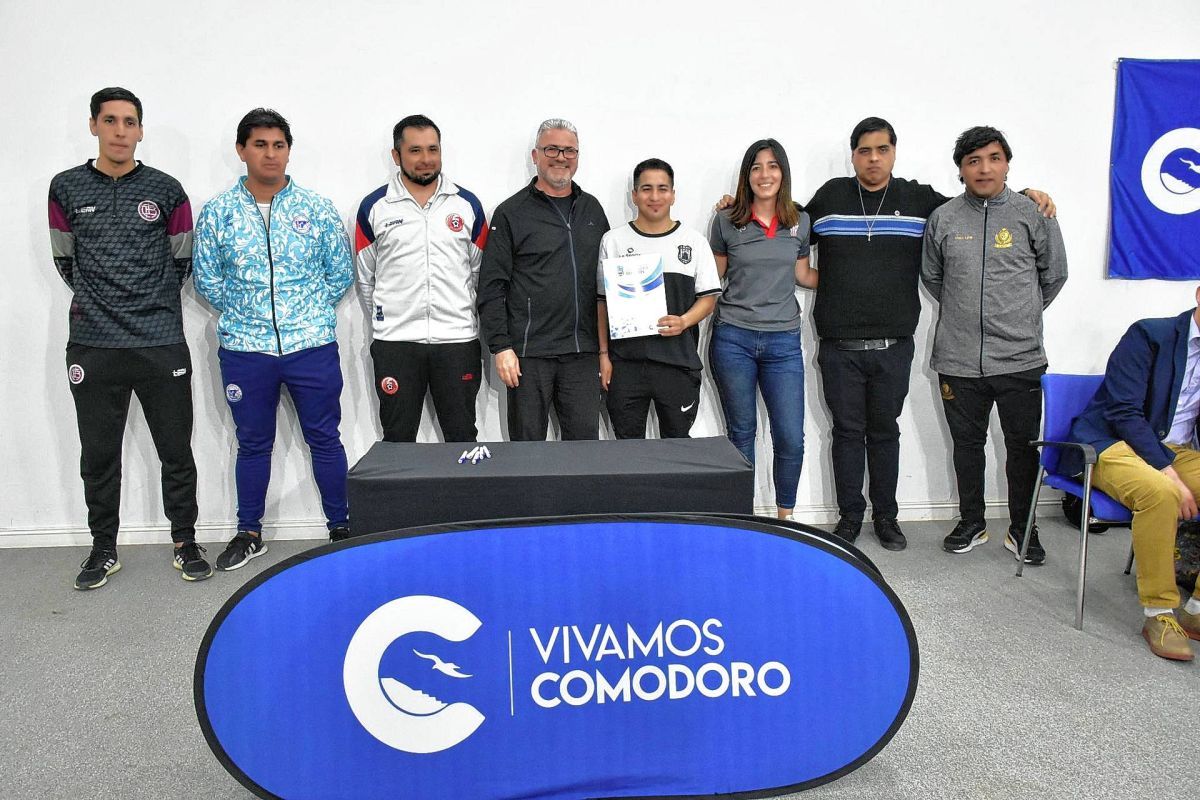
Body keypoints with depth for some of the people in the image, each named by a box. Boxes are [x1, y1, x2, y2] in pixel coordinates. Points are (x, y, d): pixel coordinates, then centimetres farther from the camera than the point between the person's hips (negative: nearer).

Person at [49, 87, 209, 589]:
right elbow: (65, 259, 15)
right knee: (98, 454, 10)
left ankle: (185, 542, 21)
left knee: (176, 450, 6)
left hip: (162, 344, -1)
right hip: (92, 345, 1)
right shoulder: (66, 188, 5)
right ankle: (103, 549, 25)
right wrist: (98, 303, 13)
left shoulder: (166, 190, 2)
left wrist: (152, 304, 12)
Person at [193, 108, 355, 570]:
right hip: (244, 349, 1)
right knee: (253, 444, 13)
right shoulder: (217, 213, 2)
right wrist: (246, 315, 6)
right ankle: (249, 534, 28)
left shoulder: (317, 209, 1)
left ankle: (341, 528, 21)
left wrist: (309, 315, 5)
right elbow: (208, 281, 8)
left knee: (325, 440, 7)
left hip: (312, 346, -1)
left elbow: (341, 274, 6)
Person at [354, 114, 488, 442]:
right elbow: (365, 277, 10)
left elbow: (478, 271, 11)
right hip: (395, 342, 0)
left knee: (463, 440, 8)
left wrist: (461, 316, 9)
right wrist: (386, 321, 11)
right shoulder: (374, 207, 3)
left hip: (457, 340, 1)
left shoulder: (468, 204, 5)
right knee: (397, 442, 9)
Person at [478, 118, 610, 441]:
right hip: (529, 352, -3)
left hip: (583, 352, 4)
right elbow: (491, 287, -4)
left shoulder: (592, 208, 14)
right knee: (527, 444, 5)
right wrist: (500, 347, -10)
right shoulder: (511, 213, 0)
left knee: (586, 443, 6)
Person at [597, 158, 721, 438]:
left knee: (677, 444, 9)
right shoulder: (613, 240, 6)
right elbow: (603, 302, 8)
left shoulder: (693, 240, 7)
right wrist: (604, 354, 2)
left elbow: (708, 296, 6)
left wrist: (683, 321, -13)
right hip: (625, 361, 0)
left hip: (678, 362, 0)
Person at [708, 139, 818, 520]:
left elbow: (803, 275, 16)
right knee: (741, 434, 10)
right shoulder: (726, 221, 1)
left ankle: (785, 517, 21)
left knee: (791, 440, -1)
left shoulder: (800, 222, 7)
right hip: (733, 338, -1)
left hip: (783, 342, 2)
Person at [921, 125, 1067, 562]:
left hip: (1020, 358, -1)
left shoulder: (1033, 214, -1)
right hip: (959, 358, 1)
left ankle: (1022, 529, 24)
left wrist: (1021, 315, 14)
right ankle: (971, 523, 29)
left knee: (1022, 445, 7)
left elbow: (1054, 274, 10)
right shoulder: (943, 219, 3)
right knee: (967, 444, 13)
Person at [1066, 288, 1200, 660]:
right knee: (1160, 493, -36)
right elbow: (1124, 412, -16)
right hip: (1115, 444, -6)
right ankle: (1160, 613, -22)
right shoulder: (1149, 335, -7)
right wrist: (1168, 473, -23)